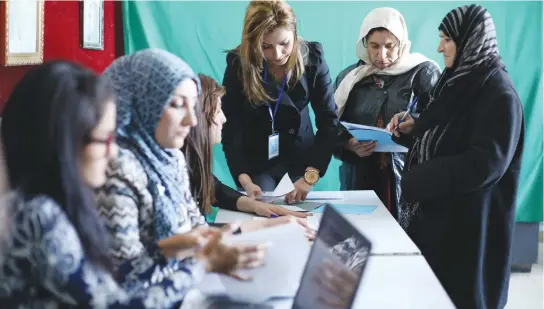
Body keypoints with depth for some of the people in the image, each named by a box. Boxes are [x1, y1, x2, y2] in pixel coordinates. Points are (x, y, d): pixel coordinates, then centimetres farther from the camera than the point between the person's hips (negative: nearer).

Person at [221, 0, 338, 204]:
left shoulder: (312, 57, -16)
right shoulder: (238, 64, -19)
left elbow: (328, 121, -17)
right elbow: (230, 128, -18)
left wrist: (311, 175, -29)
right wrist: (244, 179, -32)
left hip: (303, 155, 2)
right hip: (257, 160, -1)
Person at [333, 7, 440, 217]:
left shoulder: (423, 73, -1)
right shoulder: (349, 77, 9)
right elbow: (333, 130, 9)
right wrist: (350, 145, -10)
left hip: (408, 178, -2)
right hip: (359, 179, 3)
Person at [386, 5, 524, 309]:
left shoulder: (499, 94, -18)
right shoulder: (459, 81, 9)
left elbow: (486, 164, -24)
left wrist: (415, 180, -21)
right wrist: (414, 127, 0)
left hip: (468, 221, -8)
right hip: (436, 211, 8)